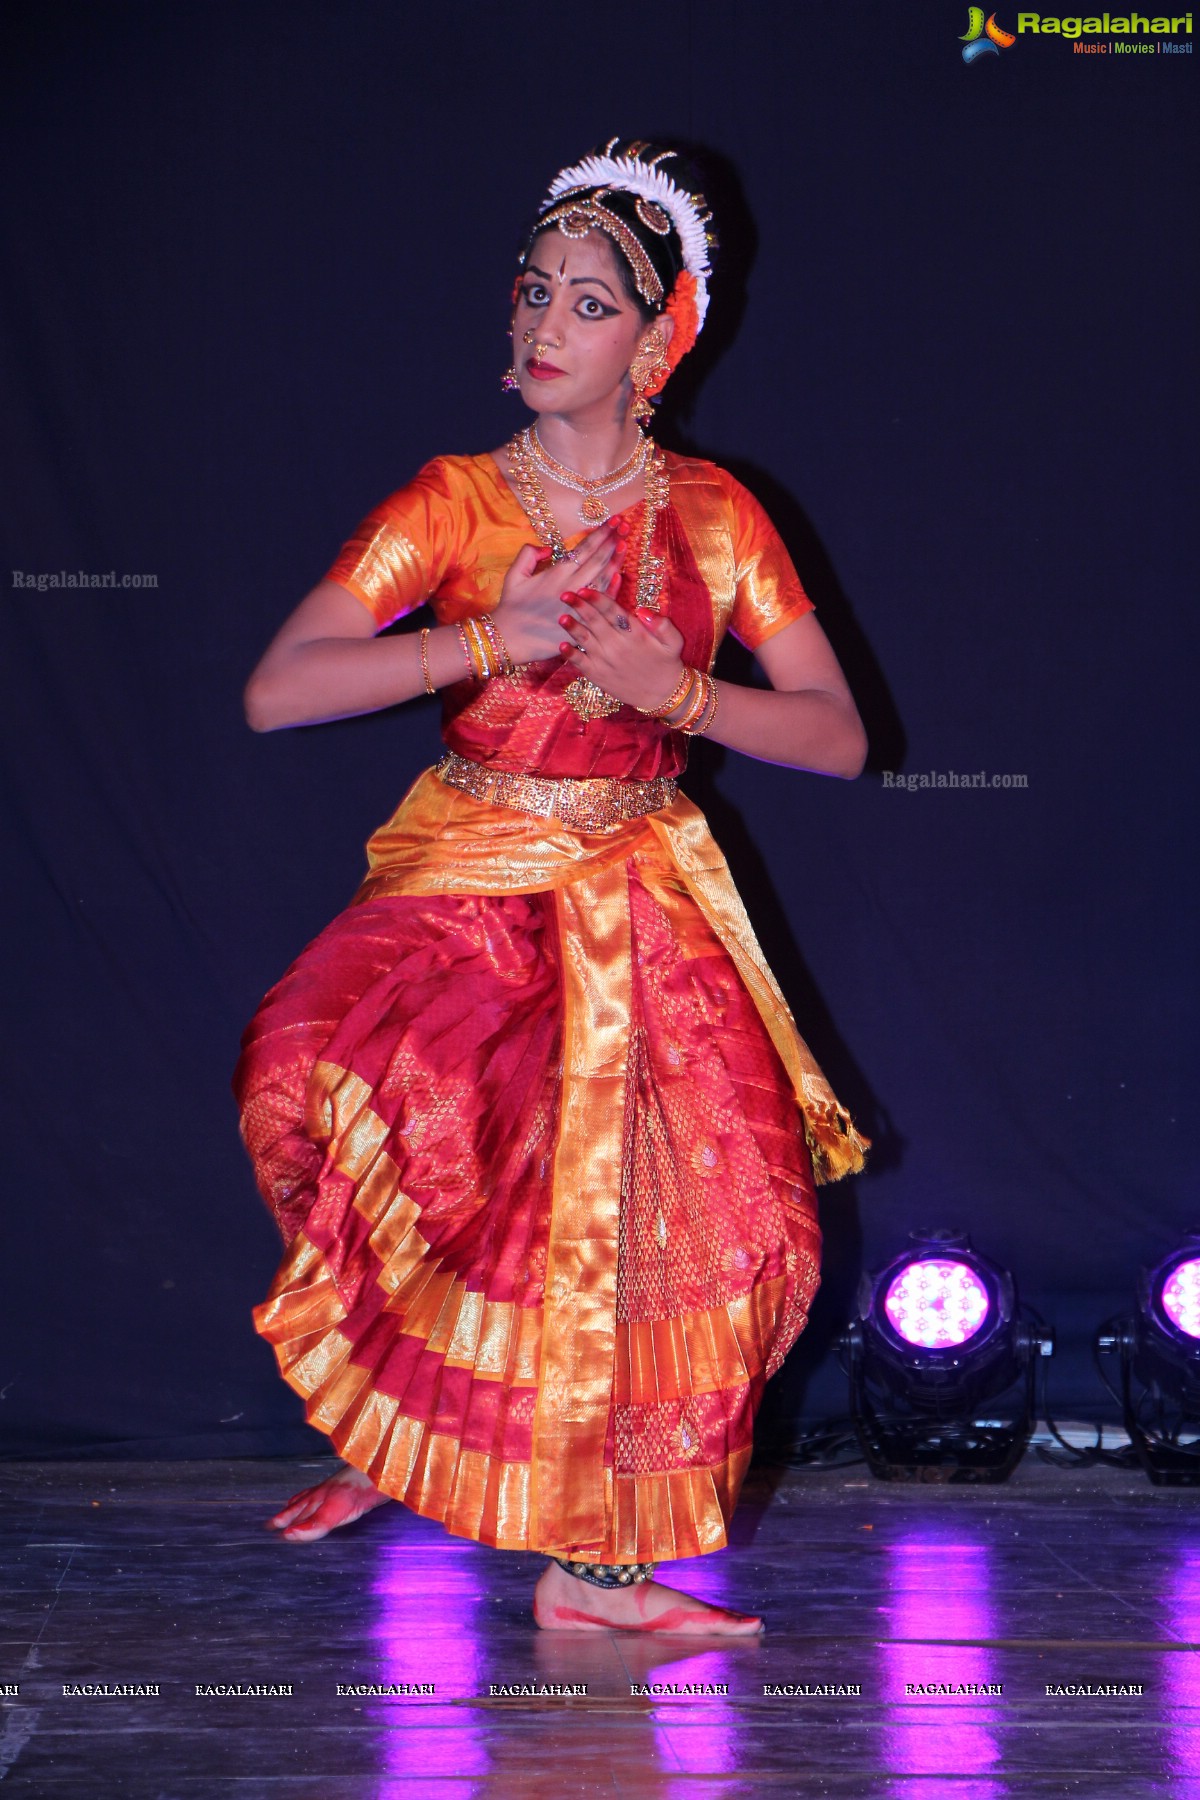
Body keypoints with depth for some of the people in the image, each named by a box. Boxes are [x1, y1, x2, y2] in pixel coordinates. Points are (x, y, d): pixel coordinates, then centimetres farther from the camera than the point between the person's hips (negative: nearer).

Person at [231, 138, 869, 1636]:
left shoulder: (710, 514, 3)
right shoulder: (457, 501, -2)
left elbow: (837, 736, 1)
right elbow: (273, 692, -11)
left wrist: (672, 689, -15)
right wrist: (490, 640, -18)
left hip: (642, 903, 2)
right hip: (467, 890, -2)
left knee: (687, 1200, -13)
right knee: (351, 1086, -28)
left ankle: (591, 1565, 1)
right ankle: (392, 1434, -3)